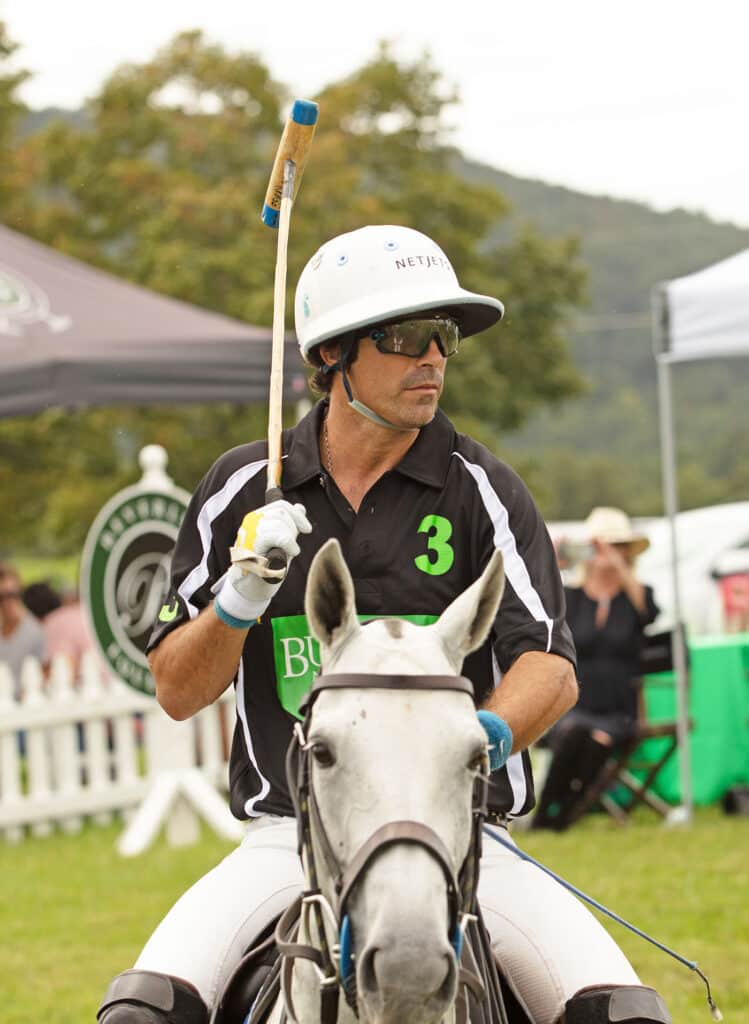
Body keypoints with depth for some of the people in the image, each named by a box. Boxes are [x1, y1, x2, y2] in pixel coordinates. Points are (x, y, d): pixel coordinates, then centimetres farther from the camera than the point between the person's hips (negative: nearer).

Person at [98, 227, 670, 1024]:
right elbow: (176, 691, 9)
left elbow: (552, 669, -7)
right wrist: (241, 596, -11)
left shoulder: (481, 491, 3)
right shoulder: (244, 489, 7)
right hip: (289, 834, 1)